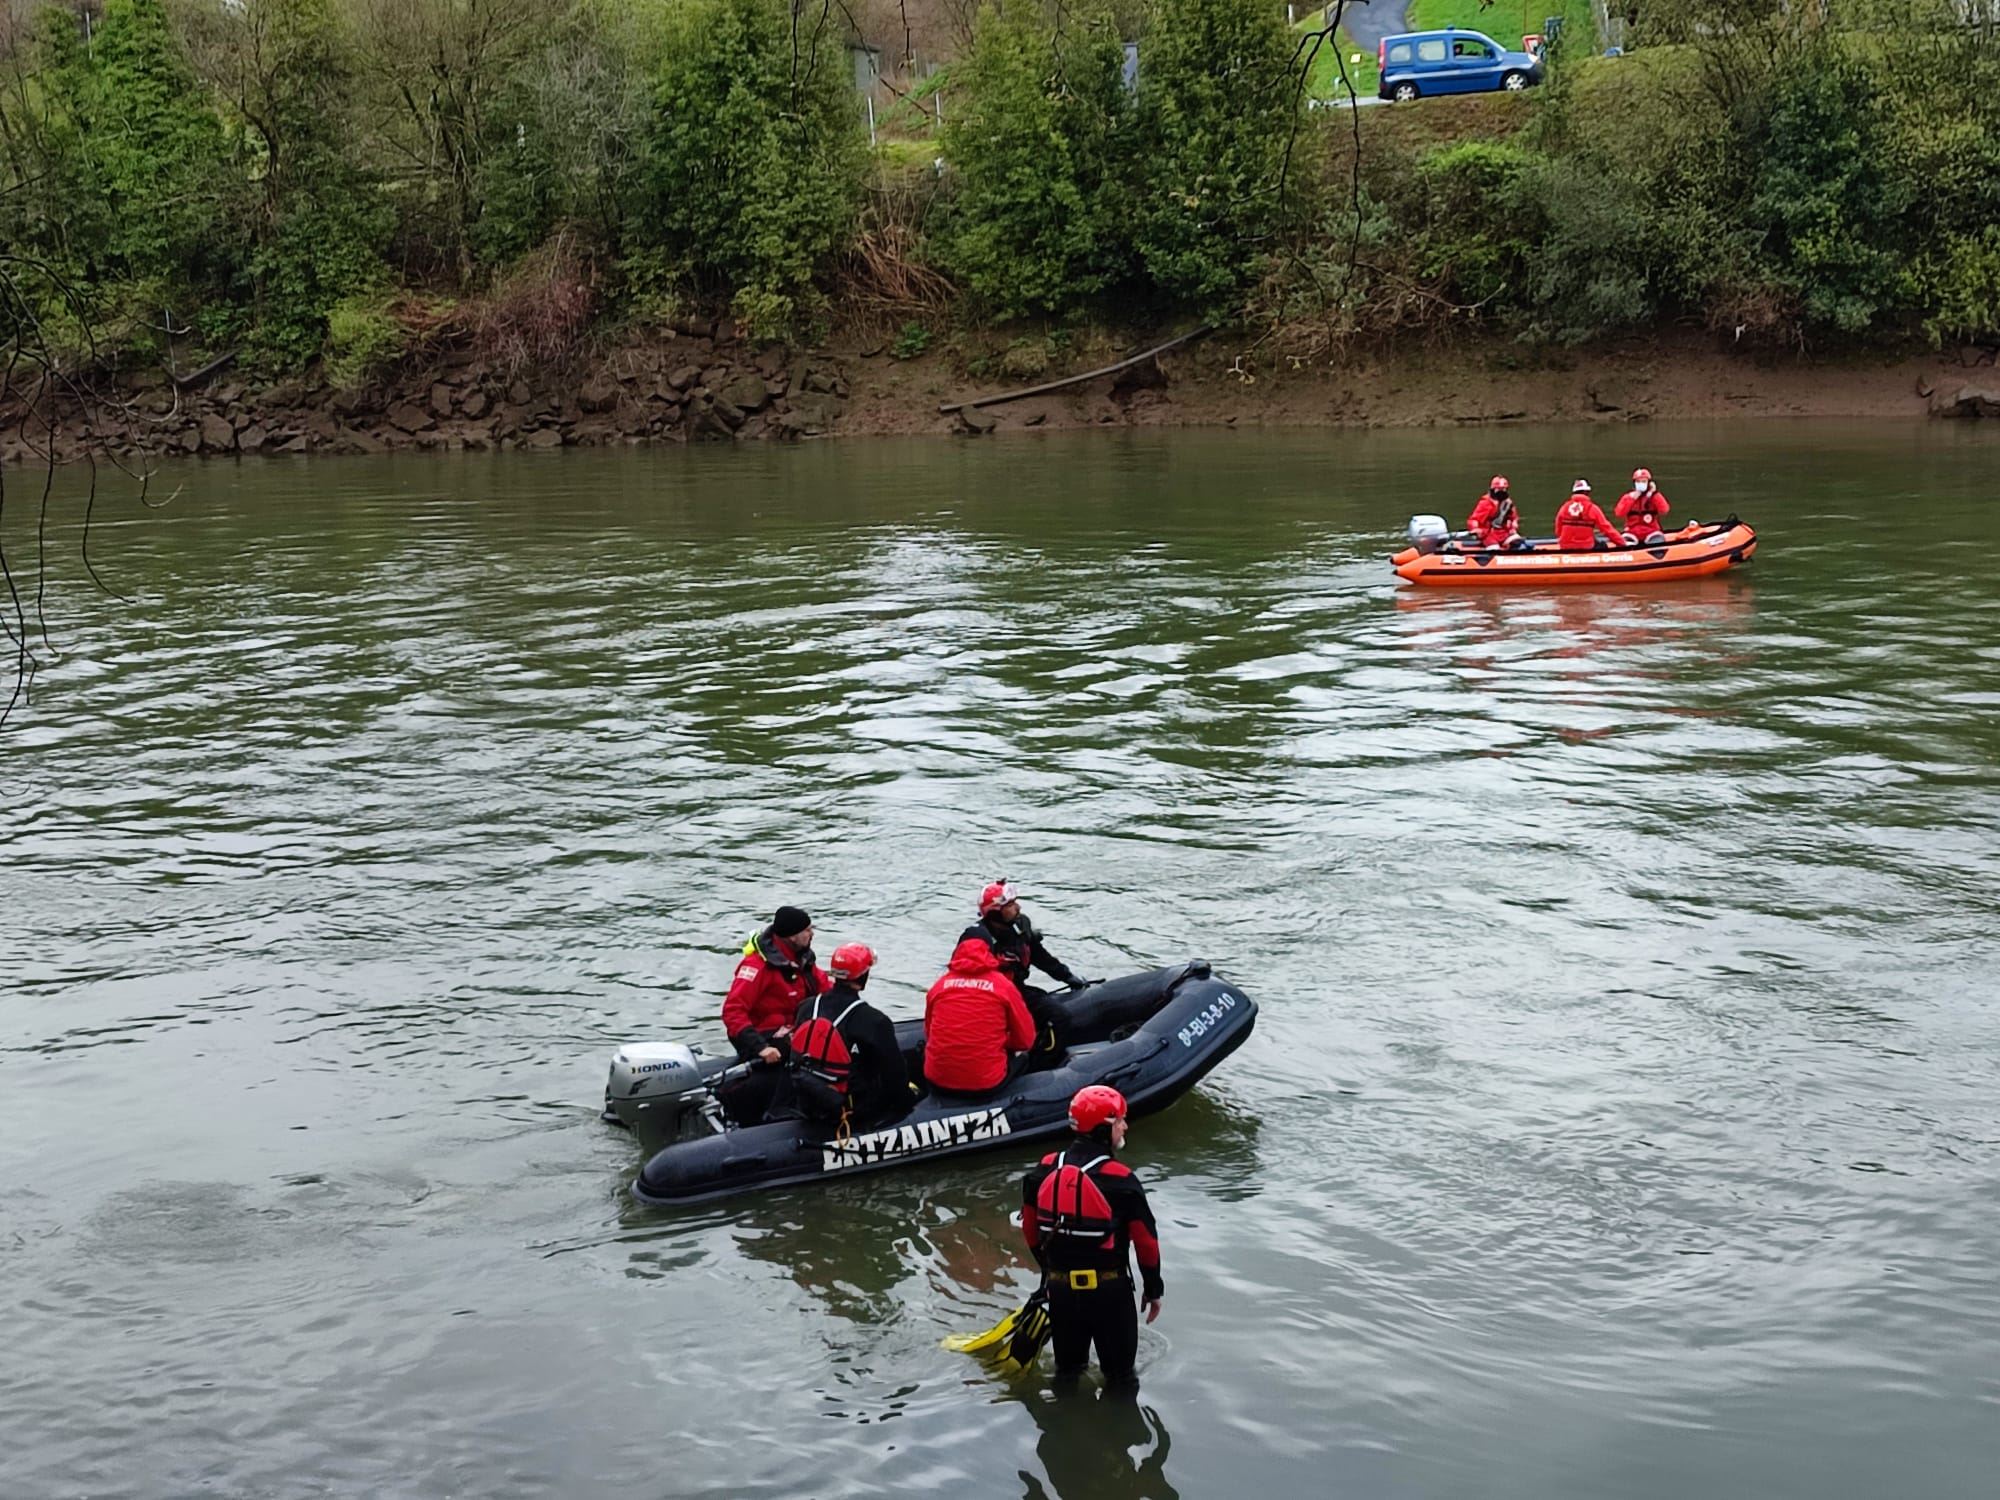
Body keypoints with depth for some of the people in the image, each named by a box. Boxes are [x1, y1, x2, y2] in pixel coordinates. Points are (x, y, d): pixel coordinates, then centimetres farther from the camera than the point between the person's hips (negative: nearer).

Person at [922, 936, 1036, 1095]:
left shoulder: (941, 984, 7)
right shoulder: (1002, 984, -1)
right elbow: (1026, 1040, 5)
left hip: (937, 1081, 2)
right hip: (986, 1083, -2)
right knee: (1022, 1057, 28)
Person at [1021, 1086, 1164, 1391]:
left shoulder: (1044, 1171, -2)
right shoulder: (1120, 1180, -17)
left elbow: (1030, 1229, 8)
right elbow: (1146, 1239, -11)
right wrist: (1153, 1288, 4)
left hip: (1060, 1287, 5)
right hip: (1109, 1288, -5)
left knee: (1067, 1369, 23)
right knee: (1120, 1376, 12)